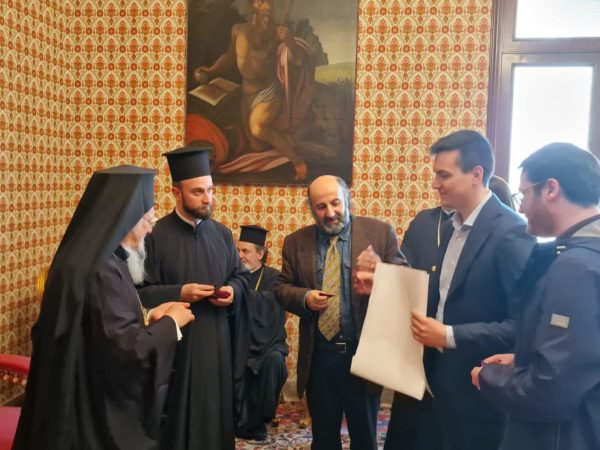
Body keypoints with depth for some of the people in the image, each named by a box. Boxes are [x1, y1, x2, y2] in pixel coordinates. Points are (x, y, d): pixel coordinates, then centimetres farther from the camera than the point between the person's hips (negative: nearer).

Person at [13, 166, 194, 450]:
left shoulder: (97, 257, 6)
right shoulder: (100, 270, -25)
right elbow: (125, 347, -26)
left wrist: (148, 316, 2)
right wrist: (169, 323, -12)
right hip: (101, 407, -10)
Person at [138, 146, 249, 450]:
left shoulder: (221, 233, 6)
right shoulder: (155, 236, -10)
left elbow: (239, 275, 14)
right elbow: (140, 292, -9)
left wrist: (232, 291, -7)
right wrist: (179, 293, -21)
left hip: (217, 342, 4)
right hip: (175, 344, -4)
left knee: (216, 413, 14)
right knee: (178, 418, 8)